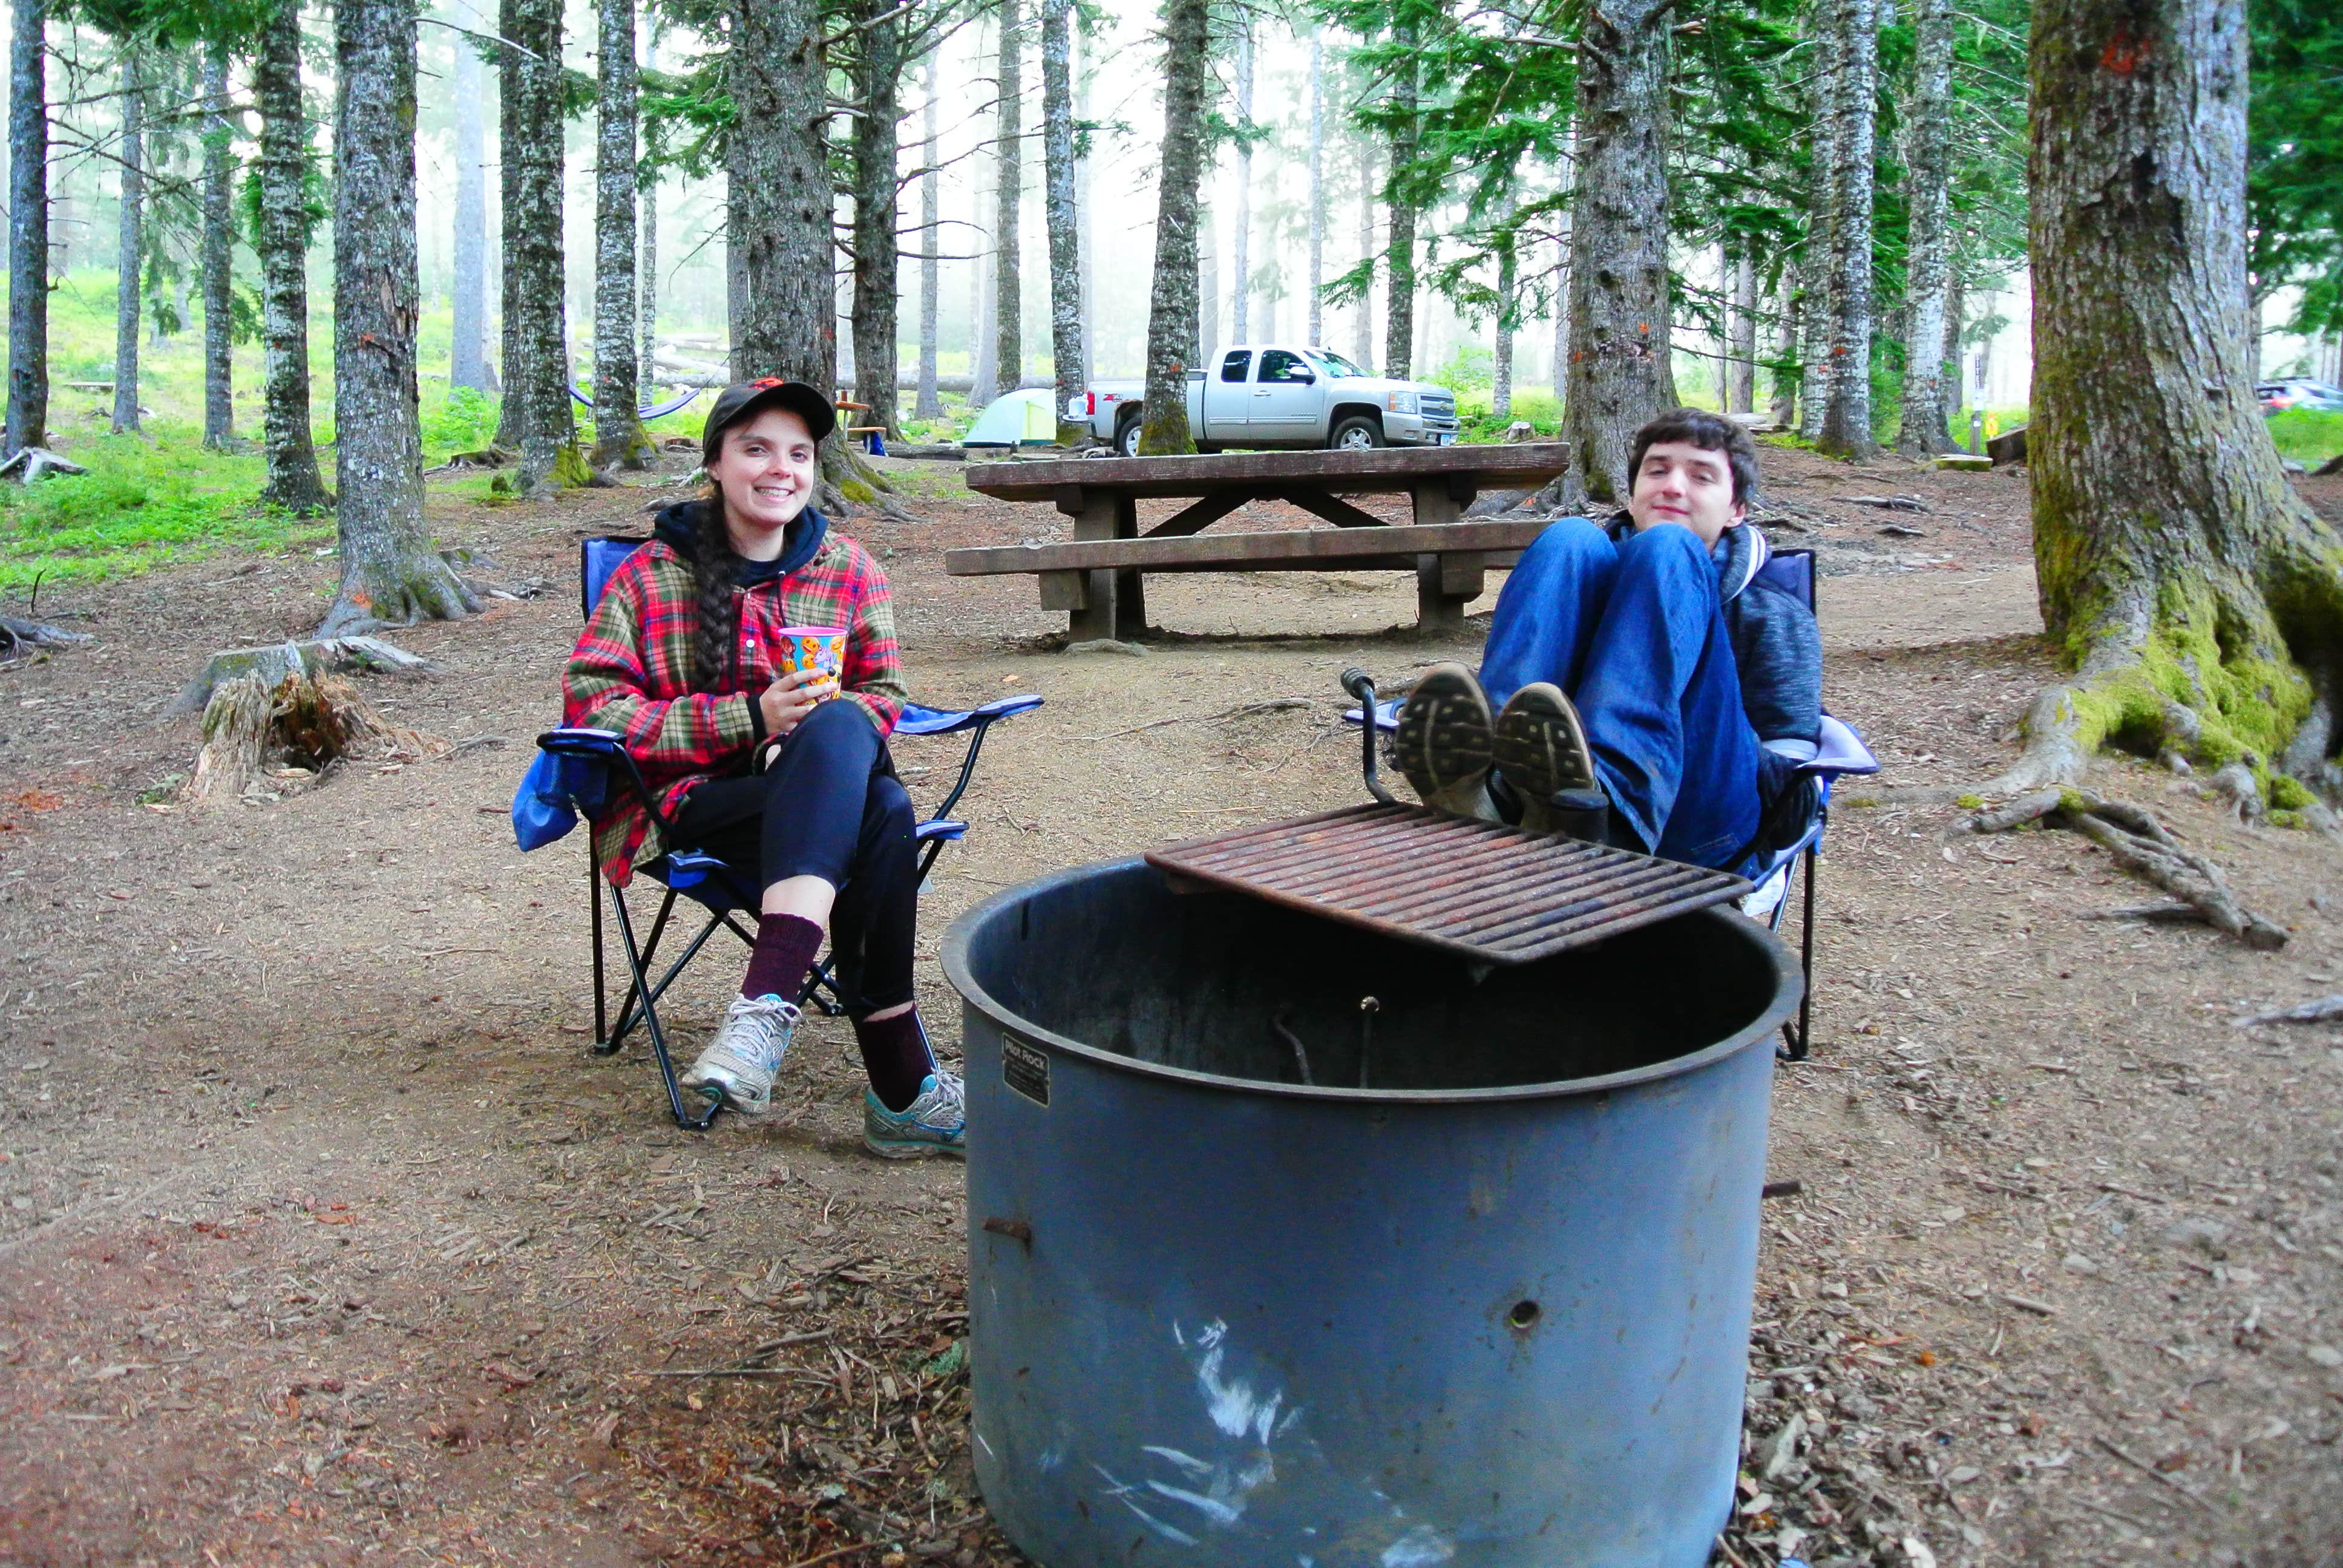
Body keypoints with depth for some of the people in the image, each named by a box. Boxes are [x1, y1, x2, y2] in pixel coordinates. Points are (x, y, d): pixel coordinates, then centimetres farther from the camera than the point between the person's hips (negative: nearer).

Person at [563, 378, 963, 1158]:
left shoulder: (848, 569, 12)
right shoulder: (654, 575, 4)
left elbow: (882, 693, 14)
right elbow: (592, 705, -3)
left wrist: (816, 734, -12)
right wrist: (750, 718, -16)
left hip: (815, 787, 3)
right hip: (691, 801, -3)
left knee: (837, 729, -36)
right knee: (878, 814, -34)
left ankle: (765, 1005, -43)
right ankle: (901, 1090, -38)